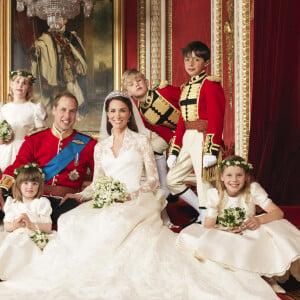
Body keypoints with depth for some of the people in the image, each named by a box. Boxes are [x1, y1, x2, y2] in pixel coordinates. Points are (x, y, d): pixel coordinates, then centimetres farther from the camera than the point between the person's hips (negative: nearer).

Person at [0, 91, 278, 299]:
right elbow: (96, 182, 18)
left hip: (138, 203, -3)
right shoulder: (100, 147, 19)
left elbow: (153, 178, 3)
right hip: (107, 205, 4)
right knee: (80, 224, -27)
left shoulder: (141, 140, 8)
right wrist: (80, 195, -2)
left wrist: (133, 195, -15)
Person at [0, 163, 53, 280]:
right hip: (13, 235, 5)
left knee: (10, 245, -31)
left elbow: (48, 228, -3)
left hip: (32, 238, -5)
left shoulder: (41, 203, 3)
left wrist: (31, 225, -17)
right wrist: (14, 225, -12)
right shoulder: (12, 203, 16)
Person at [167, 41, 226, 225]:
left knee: (204, 183, -4)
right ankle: (202, 212, 23)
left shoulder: (210, 84, -7)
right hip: (187, 141, 9)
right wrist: (174, 151, 14)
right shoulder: (186, 87, 17)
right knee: (172, 180, 10)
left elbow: (216, 119, -14)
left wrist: (211, 151, -22)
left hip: (203, 139, -9)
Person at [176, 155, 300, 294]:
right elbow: (208, 225, -9)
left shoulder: (253, 189, -9)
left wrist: (259, 220, -36)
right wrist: (224, 230, -32)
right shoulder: (215, 194, -7)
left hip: (250, 235, -1)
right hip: (226, 238, 2)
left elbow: (278, 212, -15)